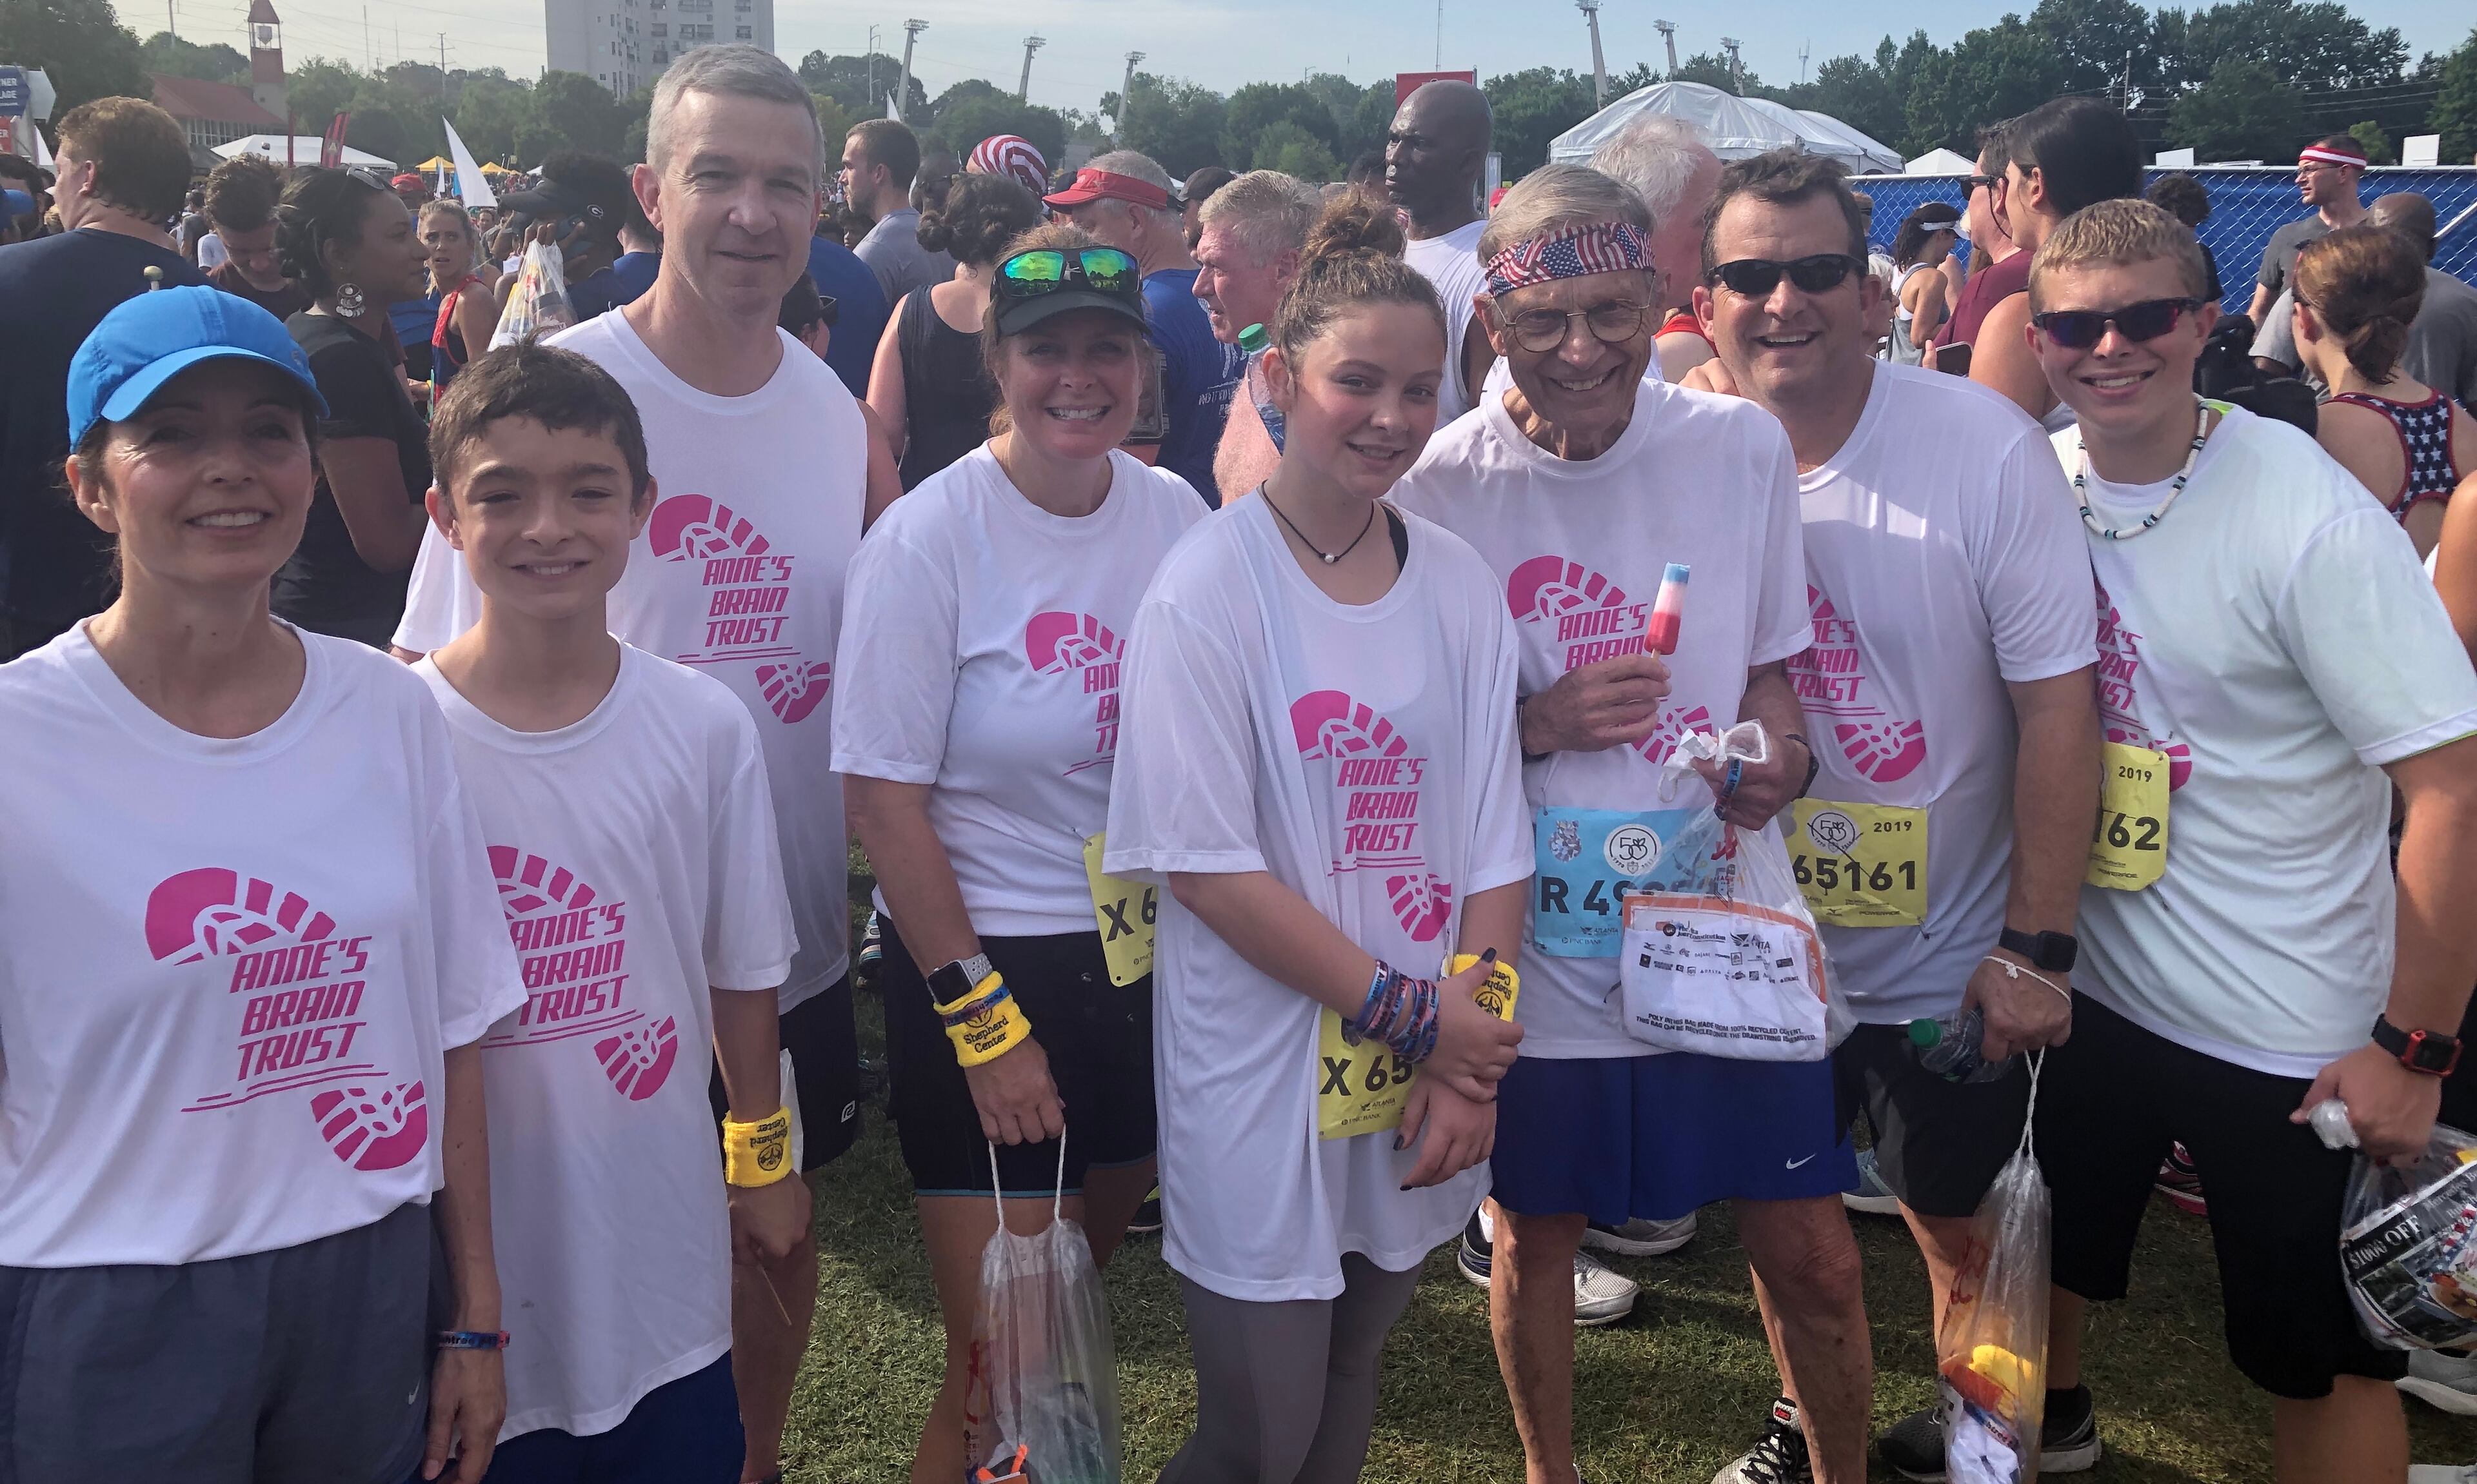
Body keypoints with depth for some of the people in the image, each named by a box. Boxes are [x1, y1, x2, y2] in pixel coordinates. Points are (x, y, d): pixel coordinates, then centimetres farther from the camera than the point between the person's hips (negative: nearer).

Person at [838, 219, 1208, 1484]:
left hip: (1149, 960, 5)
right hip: (981, 961, -4)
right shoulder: (930, 538, -13)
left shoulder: (1174, 514, -1)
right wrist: (982, 1018, -12)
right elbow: (885, 799, -12)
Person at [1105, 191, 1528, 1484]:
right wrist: (1414, 1017, -15)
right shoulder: (1207, 588, -13)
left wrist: (1469, 1061, -7)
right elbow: (1206, 864, -16)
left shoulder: (1459, 585, 1)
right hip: (1259, 1082, -4)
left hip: (1425, 1096, 5)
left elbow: (1494, 843, 3)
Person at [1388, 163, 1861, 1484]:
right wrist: (1539, 723, -20)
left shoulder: (1743, 446, -3)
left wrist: (1774, 751, -13)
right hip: (1536, 941, -1)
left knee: (1809, 1254, 8)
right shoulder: (1441, 487, -10)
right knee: (1535, 1231, 17)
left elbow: (1769, 668, 8)